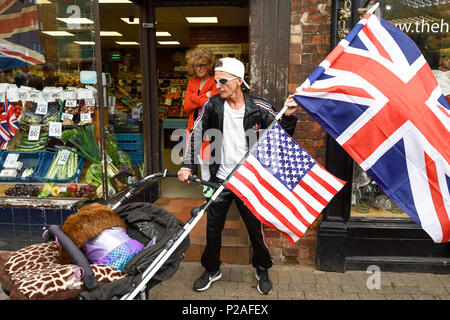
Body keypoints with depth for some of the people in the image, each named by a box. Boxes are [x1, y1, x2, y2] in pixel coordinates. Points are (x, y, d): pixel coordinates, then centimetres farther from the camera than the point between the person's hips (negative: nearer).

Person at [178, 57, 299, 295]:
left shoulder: (258, 108, -8)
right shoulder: (213, 105, -4)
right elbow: (196, 134, 1)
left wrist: (288, 116, -24)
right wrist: (187, 165, -7)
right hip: (219, 179, 2)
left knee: (255, 227, 11)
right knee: (213, 228, 15)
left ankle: (262, 270, 37)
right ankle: (212, 269, 39)